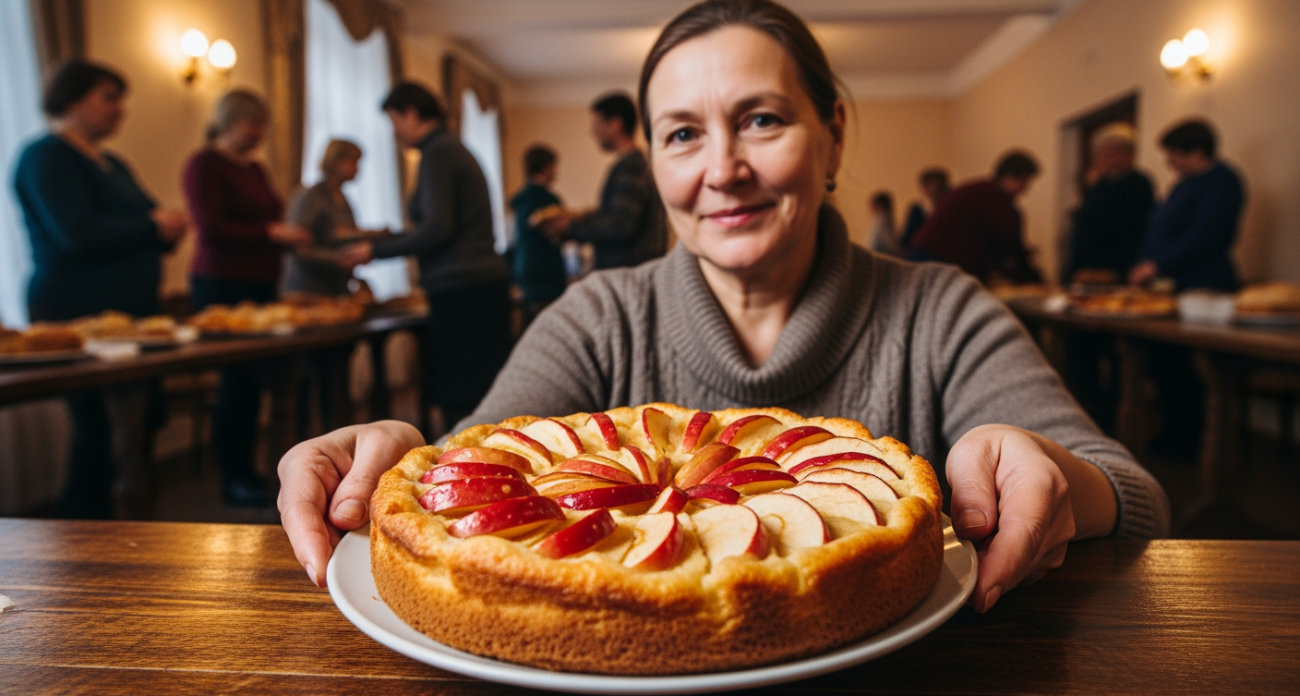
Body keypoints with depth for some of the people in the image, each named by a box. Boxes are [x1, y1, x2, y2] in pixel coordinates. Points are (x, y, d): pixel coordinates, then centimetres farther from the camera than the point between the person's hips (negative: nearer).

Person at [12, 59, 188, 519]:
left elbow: (136, 232, 26)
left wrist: (168, 231, 3)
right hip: (78, 313, -8)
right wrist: (153, 226, -10)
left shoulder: (111, 165, 21)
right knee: (99, 427, -9)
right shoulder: (47, 156, -5)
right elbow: (76, 234, -19)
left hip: (128, 314, 8)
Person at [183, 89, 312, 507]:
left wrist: (289, 237, 6)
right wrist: (271, 233, -17)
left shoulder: (254, 169, 18)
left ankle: (246, 469, 15)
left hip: (259, 284, 8)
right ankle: (233, 478, 2)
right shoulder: (204, 165, -6)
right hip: (222, 285, -7)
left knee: (252, 378, 7)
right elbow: (210, 229, -15)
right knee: (239, 378, -7)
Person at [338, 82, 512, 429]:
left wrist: (376, 250, -5)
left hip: (460, 288, -10)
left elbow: (437, 229, -15)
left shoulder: (437, 153, -7)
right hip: (485, 281, 10)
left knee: (459, 403, -7)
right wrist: (385, 239, 27)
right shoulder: (454, 148, 21)